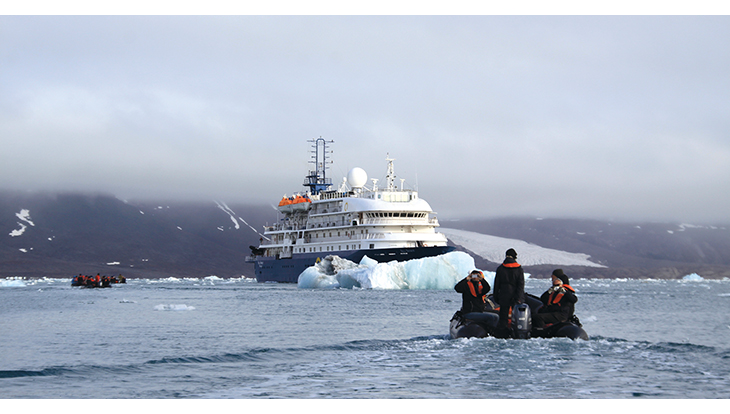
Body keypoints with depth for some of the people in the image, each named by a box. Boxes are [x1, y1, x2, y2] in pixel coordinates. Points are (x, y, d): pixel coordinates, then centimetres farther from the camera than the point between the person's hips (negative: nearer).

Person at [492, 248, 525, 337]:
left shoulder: (500, 269, 1)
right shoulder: (519, 269, -2)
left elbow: (497, 284, 3)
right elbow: (521, 285, -7)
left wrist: (496, 297, 10)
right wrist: (518, 298, -9)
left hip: (503, 296, 1)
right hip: (515, 296, -1)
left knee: (503, 317, 5)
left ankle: (501, 333, 3)